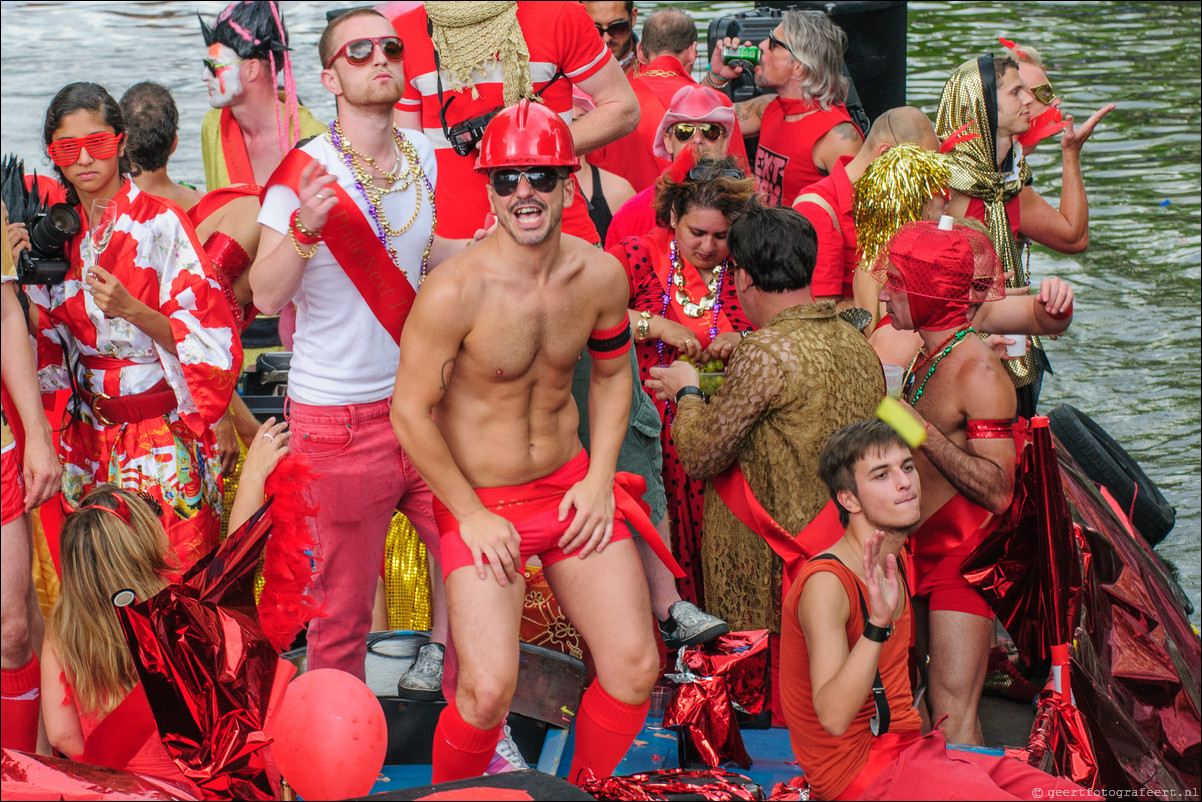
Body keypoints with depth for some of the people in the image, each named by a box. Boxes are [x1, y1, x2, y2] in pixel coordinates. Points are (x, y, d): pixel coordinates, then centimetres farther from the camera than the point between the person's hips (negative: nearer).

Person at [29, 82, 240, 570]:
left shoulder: (160, 223, -9)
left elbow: (205, 338, -10)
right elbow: (50, 340, 9)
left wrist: (132, 310, -25)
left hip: (164, 432, -5)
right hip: (91, 433, 5)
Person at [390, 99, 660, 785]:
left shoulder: (600, 276, -5)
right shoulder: (456, 291, -21)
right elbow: (411, 413, -14)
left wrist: (600, 477, 3)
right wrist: (471, 515, -10)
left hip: (573, 485, 5)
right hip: (480, 500, -5)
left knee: (636, 667, 0)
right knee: (488, 690, -16)